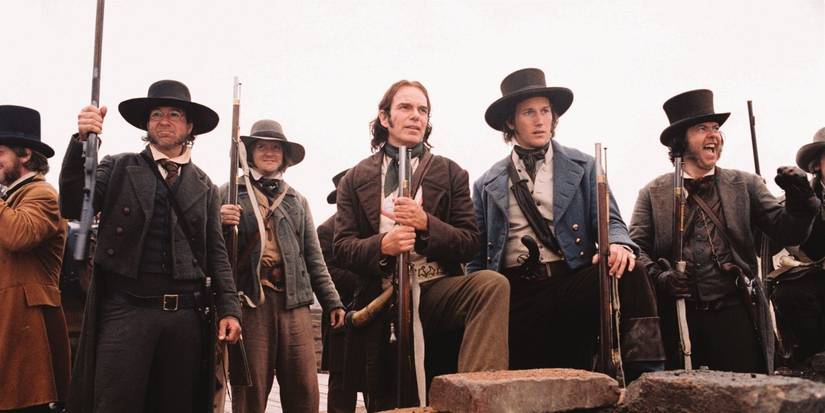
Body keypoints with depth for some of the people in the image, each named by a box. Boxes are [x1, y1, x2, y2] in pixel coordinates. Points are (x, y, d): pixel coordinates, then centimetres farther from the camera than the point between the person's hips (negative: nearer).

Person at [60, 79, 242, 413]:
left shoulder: (205, 186, 12)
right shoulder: (118, 167, 9)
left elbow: (216, 252, 9)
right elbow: (72, 208, -5)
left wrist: (228, 309, 0)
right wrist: (82, 141, -16)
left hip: (186, 313, 2)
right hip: (126, 308, -2)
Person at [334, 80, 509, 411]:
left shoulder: (450, 173, 8)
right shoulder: (356, 179, 9)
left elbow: (470, 242, 2)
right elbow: (342, 248, 2)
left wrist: (426, 224, -17)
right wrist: (381, 246, -20)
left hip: (436, 289, -1)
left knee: (492, 284, -32)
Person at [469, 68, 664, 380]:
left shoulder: (582, 167, 11)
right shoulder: (487, 184, 12)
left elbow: (609, 220, 3)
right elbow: (479, 256, 13)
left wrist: (619, 245, -22)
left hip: (572, 282, 0)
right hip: (515, 292, 1)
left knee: (628, 272, -29)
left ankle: (642, 375, -24)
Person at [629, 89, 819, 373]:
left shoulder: (746, 185, 10)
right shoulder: (653, 193, 6)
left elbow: (787, 233, 4)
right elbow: (636, 246, 1)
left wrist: (799, 200, -14)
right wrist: (658, 276, -16)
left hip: (735, 312, 1)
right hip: (678, 315, -1)